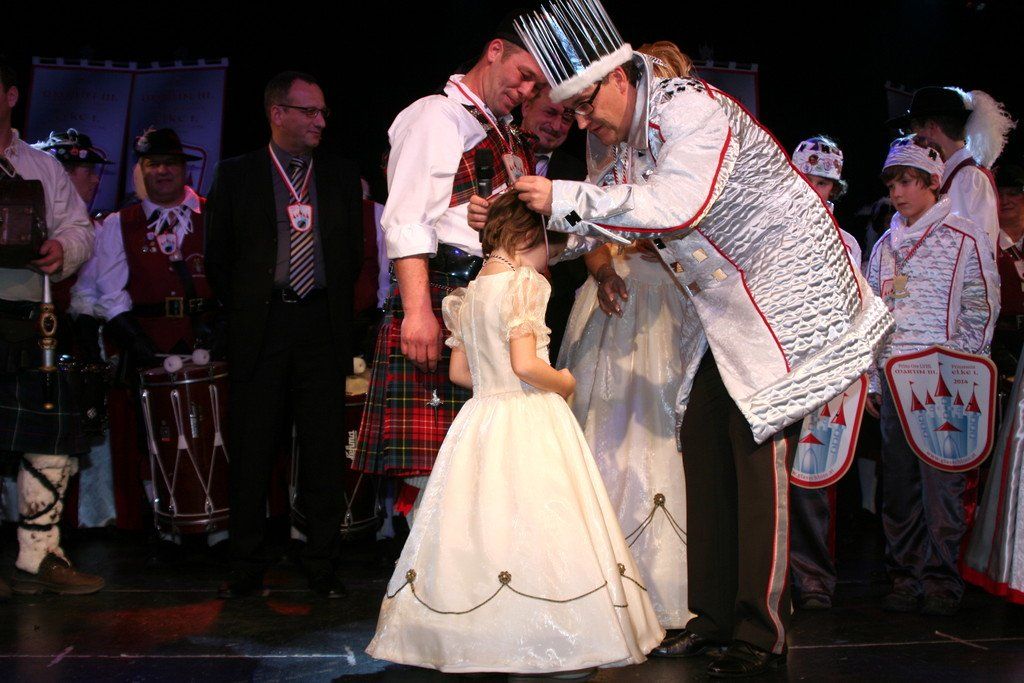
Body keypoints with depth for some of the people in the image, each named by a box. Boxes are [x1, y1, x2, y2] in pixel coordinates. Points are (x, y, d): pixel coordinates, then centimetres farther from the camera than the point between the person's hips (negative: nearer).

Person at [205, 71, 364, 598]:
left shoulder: (342, 176, 12)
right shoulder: (237, 175, 6)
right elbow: (217, 257, 9)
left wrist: (335, 309, 11)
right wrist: (245, 312, 8)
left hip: (322, 326, 1)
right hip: (259, 331, -1)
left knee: (324, 448, 1)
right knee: (251, 450, 1)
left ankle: (322, 564, 10)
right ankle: (247, 568, 10)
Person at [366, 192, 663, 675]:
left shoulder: (467, 295, 13)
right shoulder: (523, 284, -10)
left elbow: (459, 371, 16)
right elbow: (525, 364, -18)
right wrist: (562, 382, -2)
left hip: (480, 418, 8)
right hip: (529, 423, -8)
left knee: (480, 527, 8)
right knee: (532, 525, -7)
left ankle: (471, 639, 10)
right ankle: (538, 648, -8)